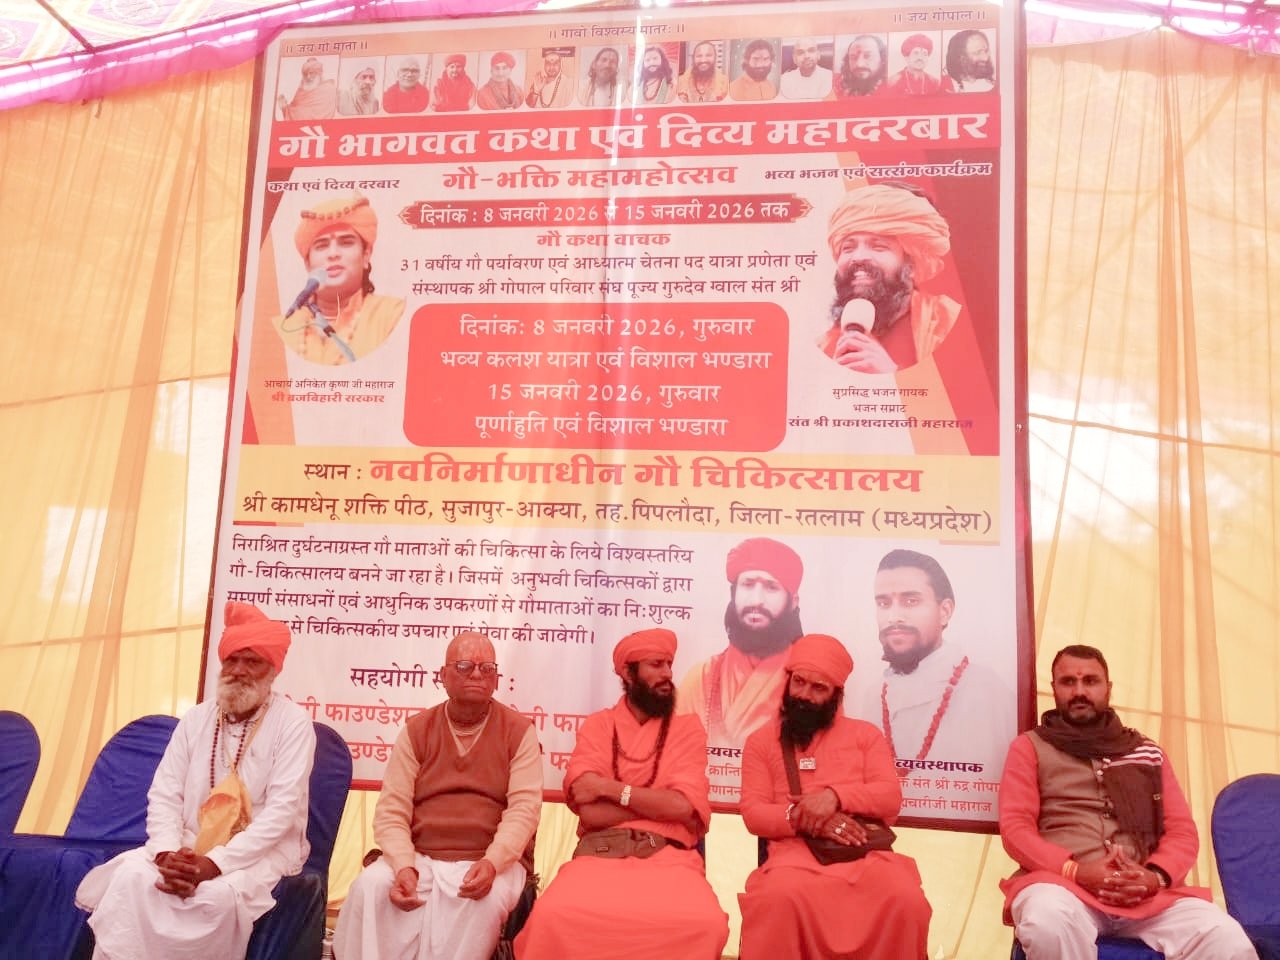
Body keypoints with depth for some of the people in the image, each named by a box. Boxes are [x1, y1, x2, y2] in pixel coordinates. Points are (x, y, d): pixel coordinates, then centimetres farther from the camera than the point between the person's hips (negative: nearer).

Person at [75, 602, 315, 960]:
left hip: (262, 851, -4)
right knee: (131, 876, -24)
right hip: (190, 846, 4)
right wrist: (168, 852, -18)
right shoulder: (197, 718, 7)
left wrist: (216, 863, -25)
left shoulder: (292, 721, -9)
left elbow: (282, 810, -17)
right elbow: (164, 795, 2)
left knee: (219, 894, -34)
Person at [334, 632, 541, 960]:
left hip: (493, 862, -2)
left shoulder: (519, 731, 2)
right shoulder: (416, 731, 8)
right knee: (370, 886, -26)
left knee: (487, 899, -33)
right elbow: (391, 811, 1)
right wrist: (404, 866, -18)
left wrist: (491, 863, -25)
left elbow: (524, 809, -8)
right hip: (420, 858, 2)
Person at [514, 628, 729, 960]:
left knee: (707, 923, -32)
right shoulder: (597, 726, 11)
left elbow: (683, 805, -4)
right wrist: (661, 803, -3)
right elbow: (589, 810, -3)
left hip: (668, 855, 0)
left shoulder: (687, 727, 12)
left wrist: (608, 787, -5)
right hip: (599, 852, 0)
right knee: (552, 915, -32)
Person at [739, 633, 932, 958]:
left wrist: (835, 796, -12)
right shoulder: (762, 740, 15)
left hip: (865, 851, 2)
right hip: (795, 851, -1)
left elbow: (890, 797, 6)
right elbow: (753, 813, 6)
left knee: (907, 901, -30)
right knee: (778, 900, -37)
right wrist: (801, 818, -14)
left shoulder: (865, 734, 19)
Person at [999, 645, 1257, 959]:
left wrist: (1155, 876, -8)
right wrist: (1076, 870, -15)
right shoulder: (1030, 747, 13)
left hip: (1147, 891, 3)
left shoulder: (1147, 751, 22)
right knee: (1049, 924, -38)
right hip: (1063, 882, -2)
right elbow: (1014, 827, 3)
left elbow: (1183, 830, 15)